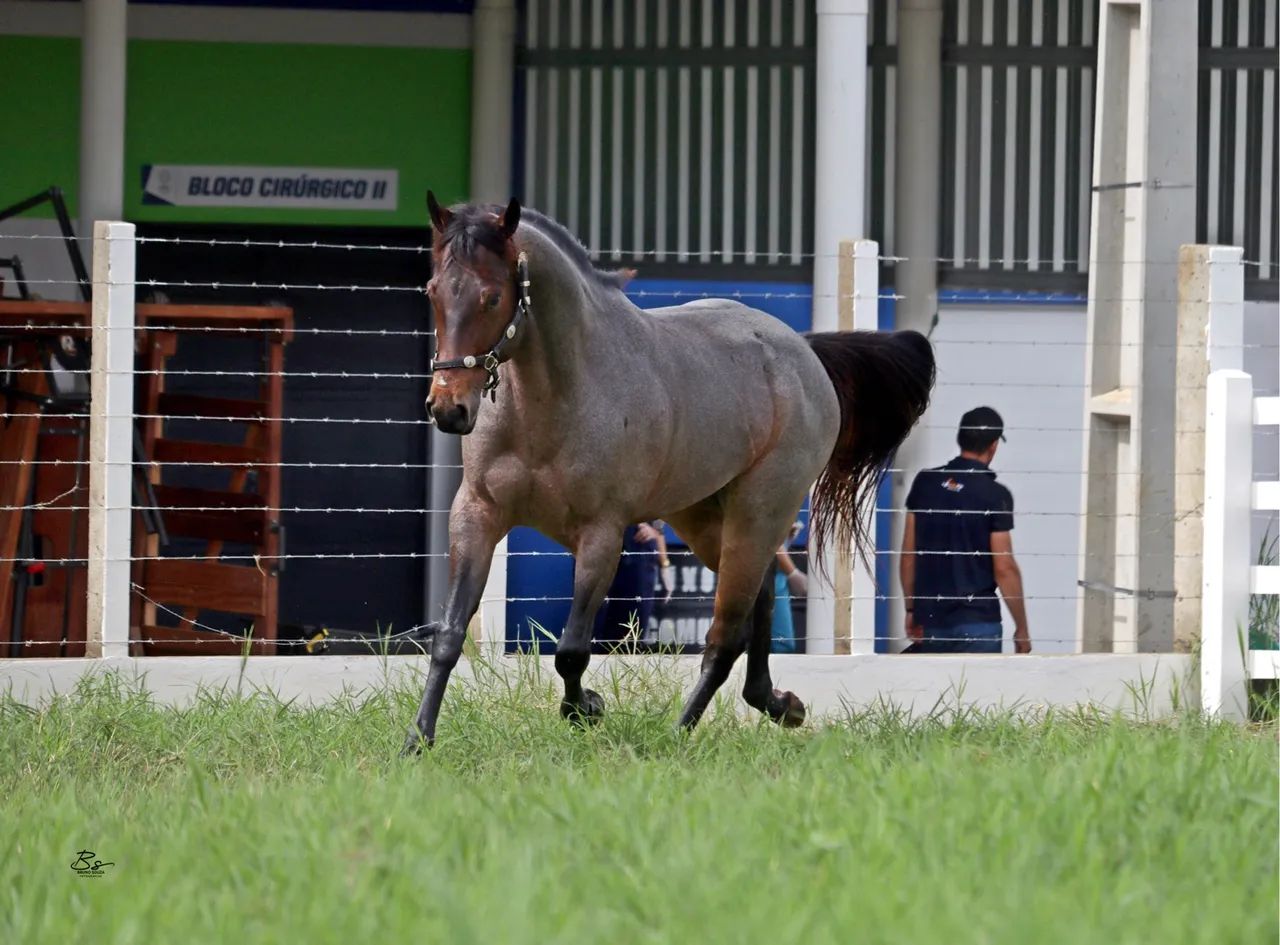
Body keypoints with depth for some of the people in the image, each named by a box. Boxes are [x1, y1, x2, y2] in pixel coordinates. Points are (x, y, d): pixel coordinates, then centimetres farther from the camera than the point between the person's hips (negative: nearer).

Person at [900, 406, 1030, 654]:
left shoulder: (925, 482, 4)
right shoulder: (995, 496, -10)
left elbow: (908, 555, 7)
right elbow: (1004, 568, -10)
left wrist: (911, 608, 17)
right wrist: (1022, 628, -1)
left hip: (931, 621, 5)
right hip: (977, 623, -5)